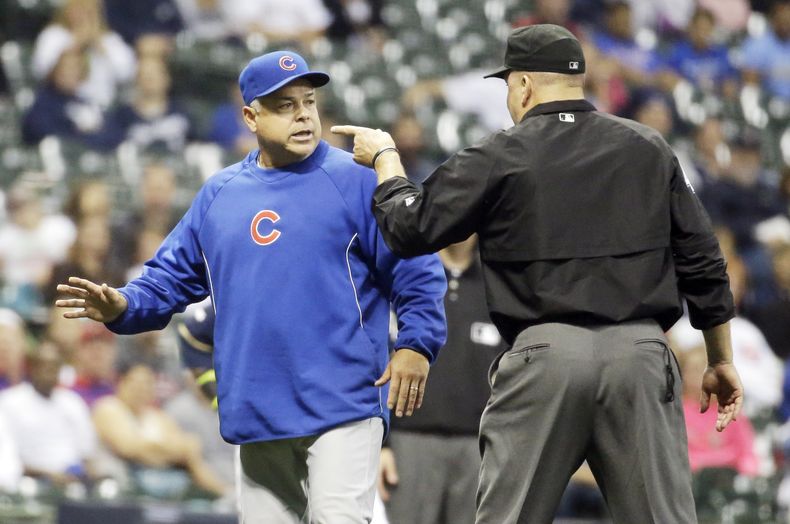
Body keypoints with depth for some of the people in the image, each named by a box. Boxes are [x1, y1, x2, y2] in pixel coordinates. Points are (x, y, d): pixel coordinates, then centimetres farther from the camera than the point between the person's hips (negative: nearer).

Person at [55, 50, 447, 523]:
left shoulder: (357, 179, -1)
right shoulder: (219, 194, 14)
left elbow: (417, 270, -4)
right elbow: (174, 276, 16)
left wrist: (416, 345, -16)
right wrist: (123, 307, -4)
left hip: (341, 407, -6)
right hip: (258, 413, 6)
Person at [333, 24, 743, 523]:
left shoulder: (500, 157, 2)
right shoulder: (649, 149, 12)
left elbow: (410, 229, 6)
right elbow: (703, 263, 12)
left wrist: (385, 159, 24)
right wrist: (721, 361, 19)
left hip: (546, 351, -2)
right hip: (641, 352, 2)